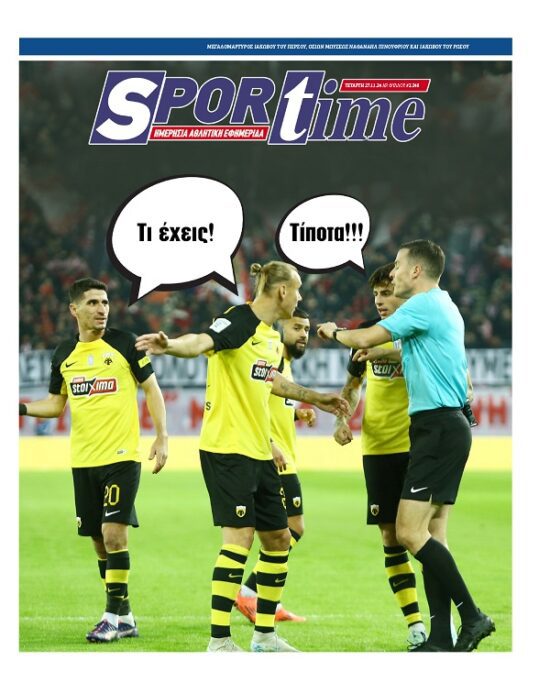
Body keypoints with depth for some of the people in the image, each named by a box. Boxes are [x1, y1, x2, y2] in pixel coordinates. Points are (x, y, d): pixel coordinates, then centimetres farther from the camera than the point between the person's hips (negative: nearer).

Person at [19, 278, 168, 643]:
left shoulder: (124, 343, -3)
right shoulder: (64, 353, 9)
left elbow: (152, 389, 1)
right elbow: (56, 404, 17)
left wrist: (162, 437, -7)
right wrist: (23, 408, -2)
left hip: (122, 456, -5)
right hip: (83, 460, 5)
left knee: (114, 533, -13)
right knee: (100, 540, 7)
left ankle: (113, 616, -6)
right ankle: (125, 617, 17)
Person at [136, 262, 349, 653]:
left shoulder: (273, 337, 14)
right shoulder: (239, 321, -13)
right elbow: (202, 342, -33)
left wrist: (315, 398, 45)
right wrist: (170, 345, -54)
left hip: (259, 452, 9)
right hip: (226, 447, -9)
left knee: (278, 538, 12)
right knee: (240, 535, -14)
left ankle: (265, 634, 23)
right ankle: (219, 641, -12)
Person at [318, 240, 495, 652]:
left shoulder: (424, 305, -12)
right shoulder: (443, 307, 18)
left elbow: (365, 338, -12)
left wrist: (335, 332, 8)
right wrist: (381, 355, 26)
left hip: (439, 428, -10)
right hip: (446, 427, 10)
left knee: (410, 532, -14)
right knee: (429, 535, 7)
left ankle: (472, 615, -12)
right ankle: (440, 638, 5)